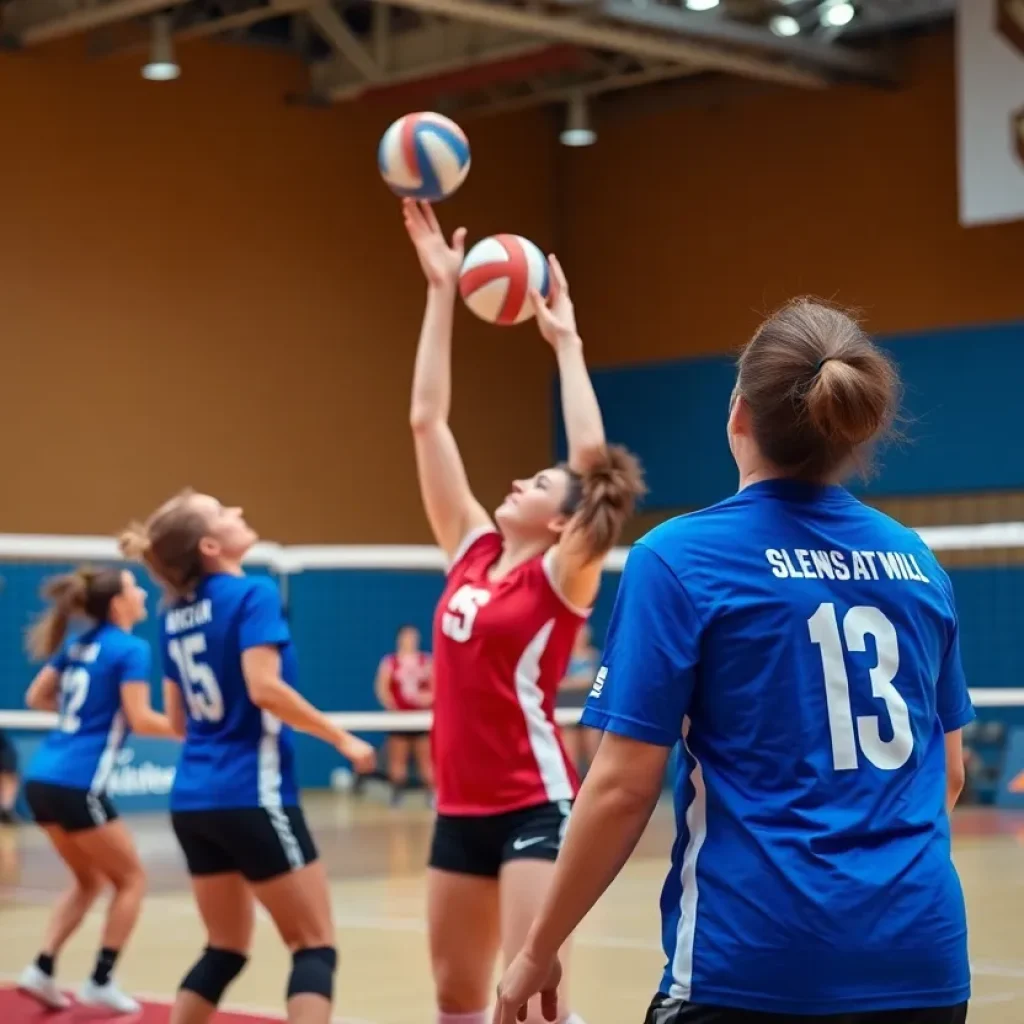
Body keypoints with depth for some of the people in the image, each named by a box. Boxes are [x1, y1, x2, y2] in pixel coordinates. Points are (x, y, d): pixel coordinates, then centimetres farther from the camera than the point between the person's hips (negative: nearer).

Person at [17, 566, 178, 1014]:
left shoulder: (77, 645, 15)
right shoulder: (130, 648, -7)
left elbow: (36, 697, 21)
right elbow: (141, 720, -14)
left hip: (42, 779, 8)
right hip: (77, 786, -8)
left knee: (89, 880, 23)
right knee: (131, 879, 9)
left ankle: (41, 969, 11)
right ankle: (100, 982, 5)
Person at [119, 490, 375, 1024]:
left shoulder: (174, 614, 12)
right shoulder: (252, 593, -11)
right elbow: (264, 688, -22)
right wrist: (341, 738, -12)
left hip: (192, 799, 8)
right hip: (251, 795, -8)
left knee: (225, 949, 16)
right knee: (315, 946, -2)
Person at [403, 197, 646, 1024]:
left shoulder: (564, 578, -7)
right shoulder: (473, 552, 8)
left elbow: (592, 455, -22)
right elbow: (427, 421, 7)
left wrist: (565, 341, -14)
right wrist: (442, 291, 5)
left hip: (534, 804, -7)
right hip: (462, 806, 7)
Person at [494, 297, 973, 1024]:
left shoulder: (679, 558, -8)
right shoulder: (916, 562, 6)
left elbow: (624, 785, -10)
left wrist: (539, 951, 1)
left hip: (756, 964, -5)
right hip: (923, 961, 5)